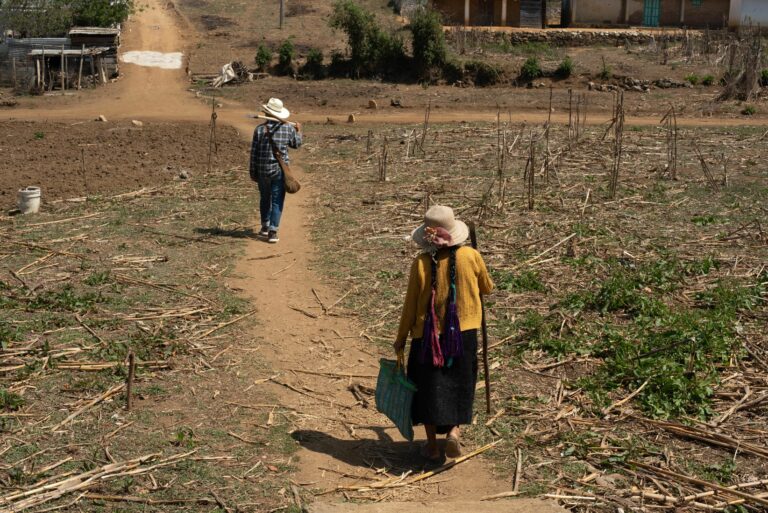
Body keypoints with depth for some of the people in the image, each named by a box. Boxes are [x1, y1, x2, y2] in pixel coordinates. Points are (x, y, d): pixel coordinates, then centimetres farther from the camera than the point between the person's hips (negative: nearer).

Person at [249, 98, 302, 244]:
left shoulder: (260, 129, -8)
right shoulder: (288, 128, -5)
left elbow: (254, 153, -5)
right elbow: (296, 144, 13)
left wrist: (253, 172, 5)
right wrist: (298, 131, 32)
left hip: (263, 170, 1)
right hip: (280, 169, -1)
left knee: (265, 198, 19)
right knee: (277, 201, 3)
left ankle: (265, 227, 33)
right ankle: (272, 232, -4)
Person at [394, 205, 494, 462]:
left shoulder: (421, 263, -11)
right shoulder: (470, 256, -7)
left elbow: (411, 305, -5)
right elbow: (487, 288, 9)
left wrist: (401, 338, 6)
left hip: (428, 334, -1)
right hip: (463, 333, 1)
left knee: (429, 386, 12)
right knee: (459, 385, 17)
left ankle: (432, 444, 18)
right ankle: (454, 431, -3)